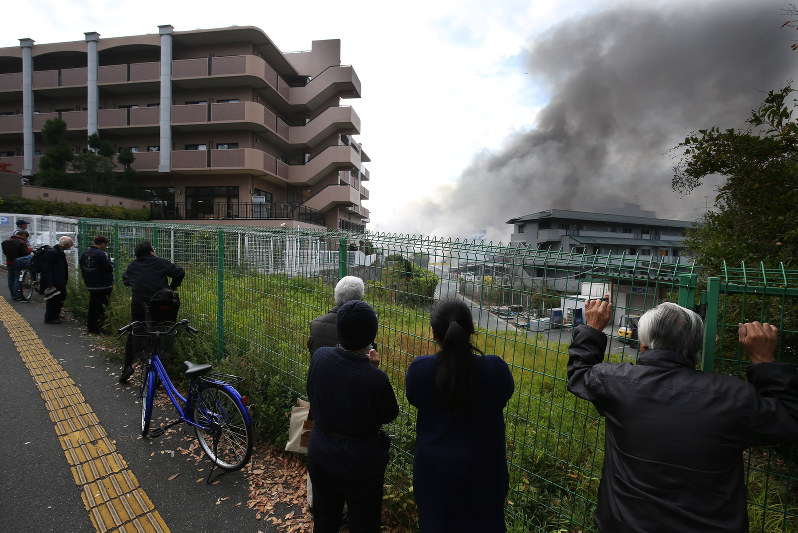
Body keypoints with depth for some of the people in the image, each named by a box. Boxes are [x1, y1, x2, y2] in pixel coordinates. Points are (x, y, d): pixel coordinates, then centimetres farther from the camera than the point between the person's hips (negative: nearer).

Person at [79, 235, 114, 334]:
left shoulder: (84, 254, 10)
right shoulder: (101, 254, -18)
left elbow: (83, 269, 16)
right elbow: (109, 268, -18)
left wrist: (87, 281, 23)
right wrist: (111, 262, 3)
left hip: (90, 285, 8)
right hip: (103, 286, -8)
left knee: (92, 306, 17)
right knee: (102, 307, -1)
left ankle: (91, 327, 25)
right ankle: (99, 328, 2)